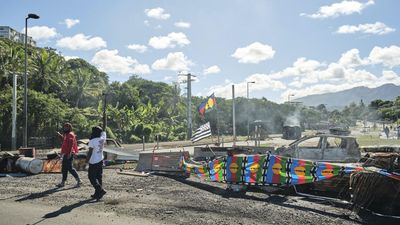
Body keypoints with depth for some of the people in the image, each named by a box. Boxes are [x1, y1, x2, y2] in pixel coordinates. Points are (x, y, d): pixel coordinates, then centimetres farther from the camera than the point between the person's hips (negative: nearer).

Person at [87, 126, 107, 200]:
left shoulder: (92, 141, -17)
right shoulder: (102, 139, 0)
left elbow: (90, 152, -17)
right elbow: (103, 132, 22)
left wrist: (87, 160, -10)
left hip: (93, 162, -7)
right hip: (100, 160, 7)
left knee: (92, 177, 0)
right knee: (99, 177, 12)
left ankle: (100, 190, -13)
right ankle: (97, 194, 16)